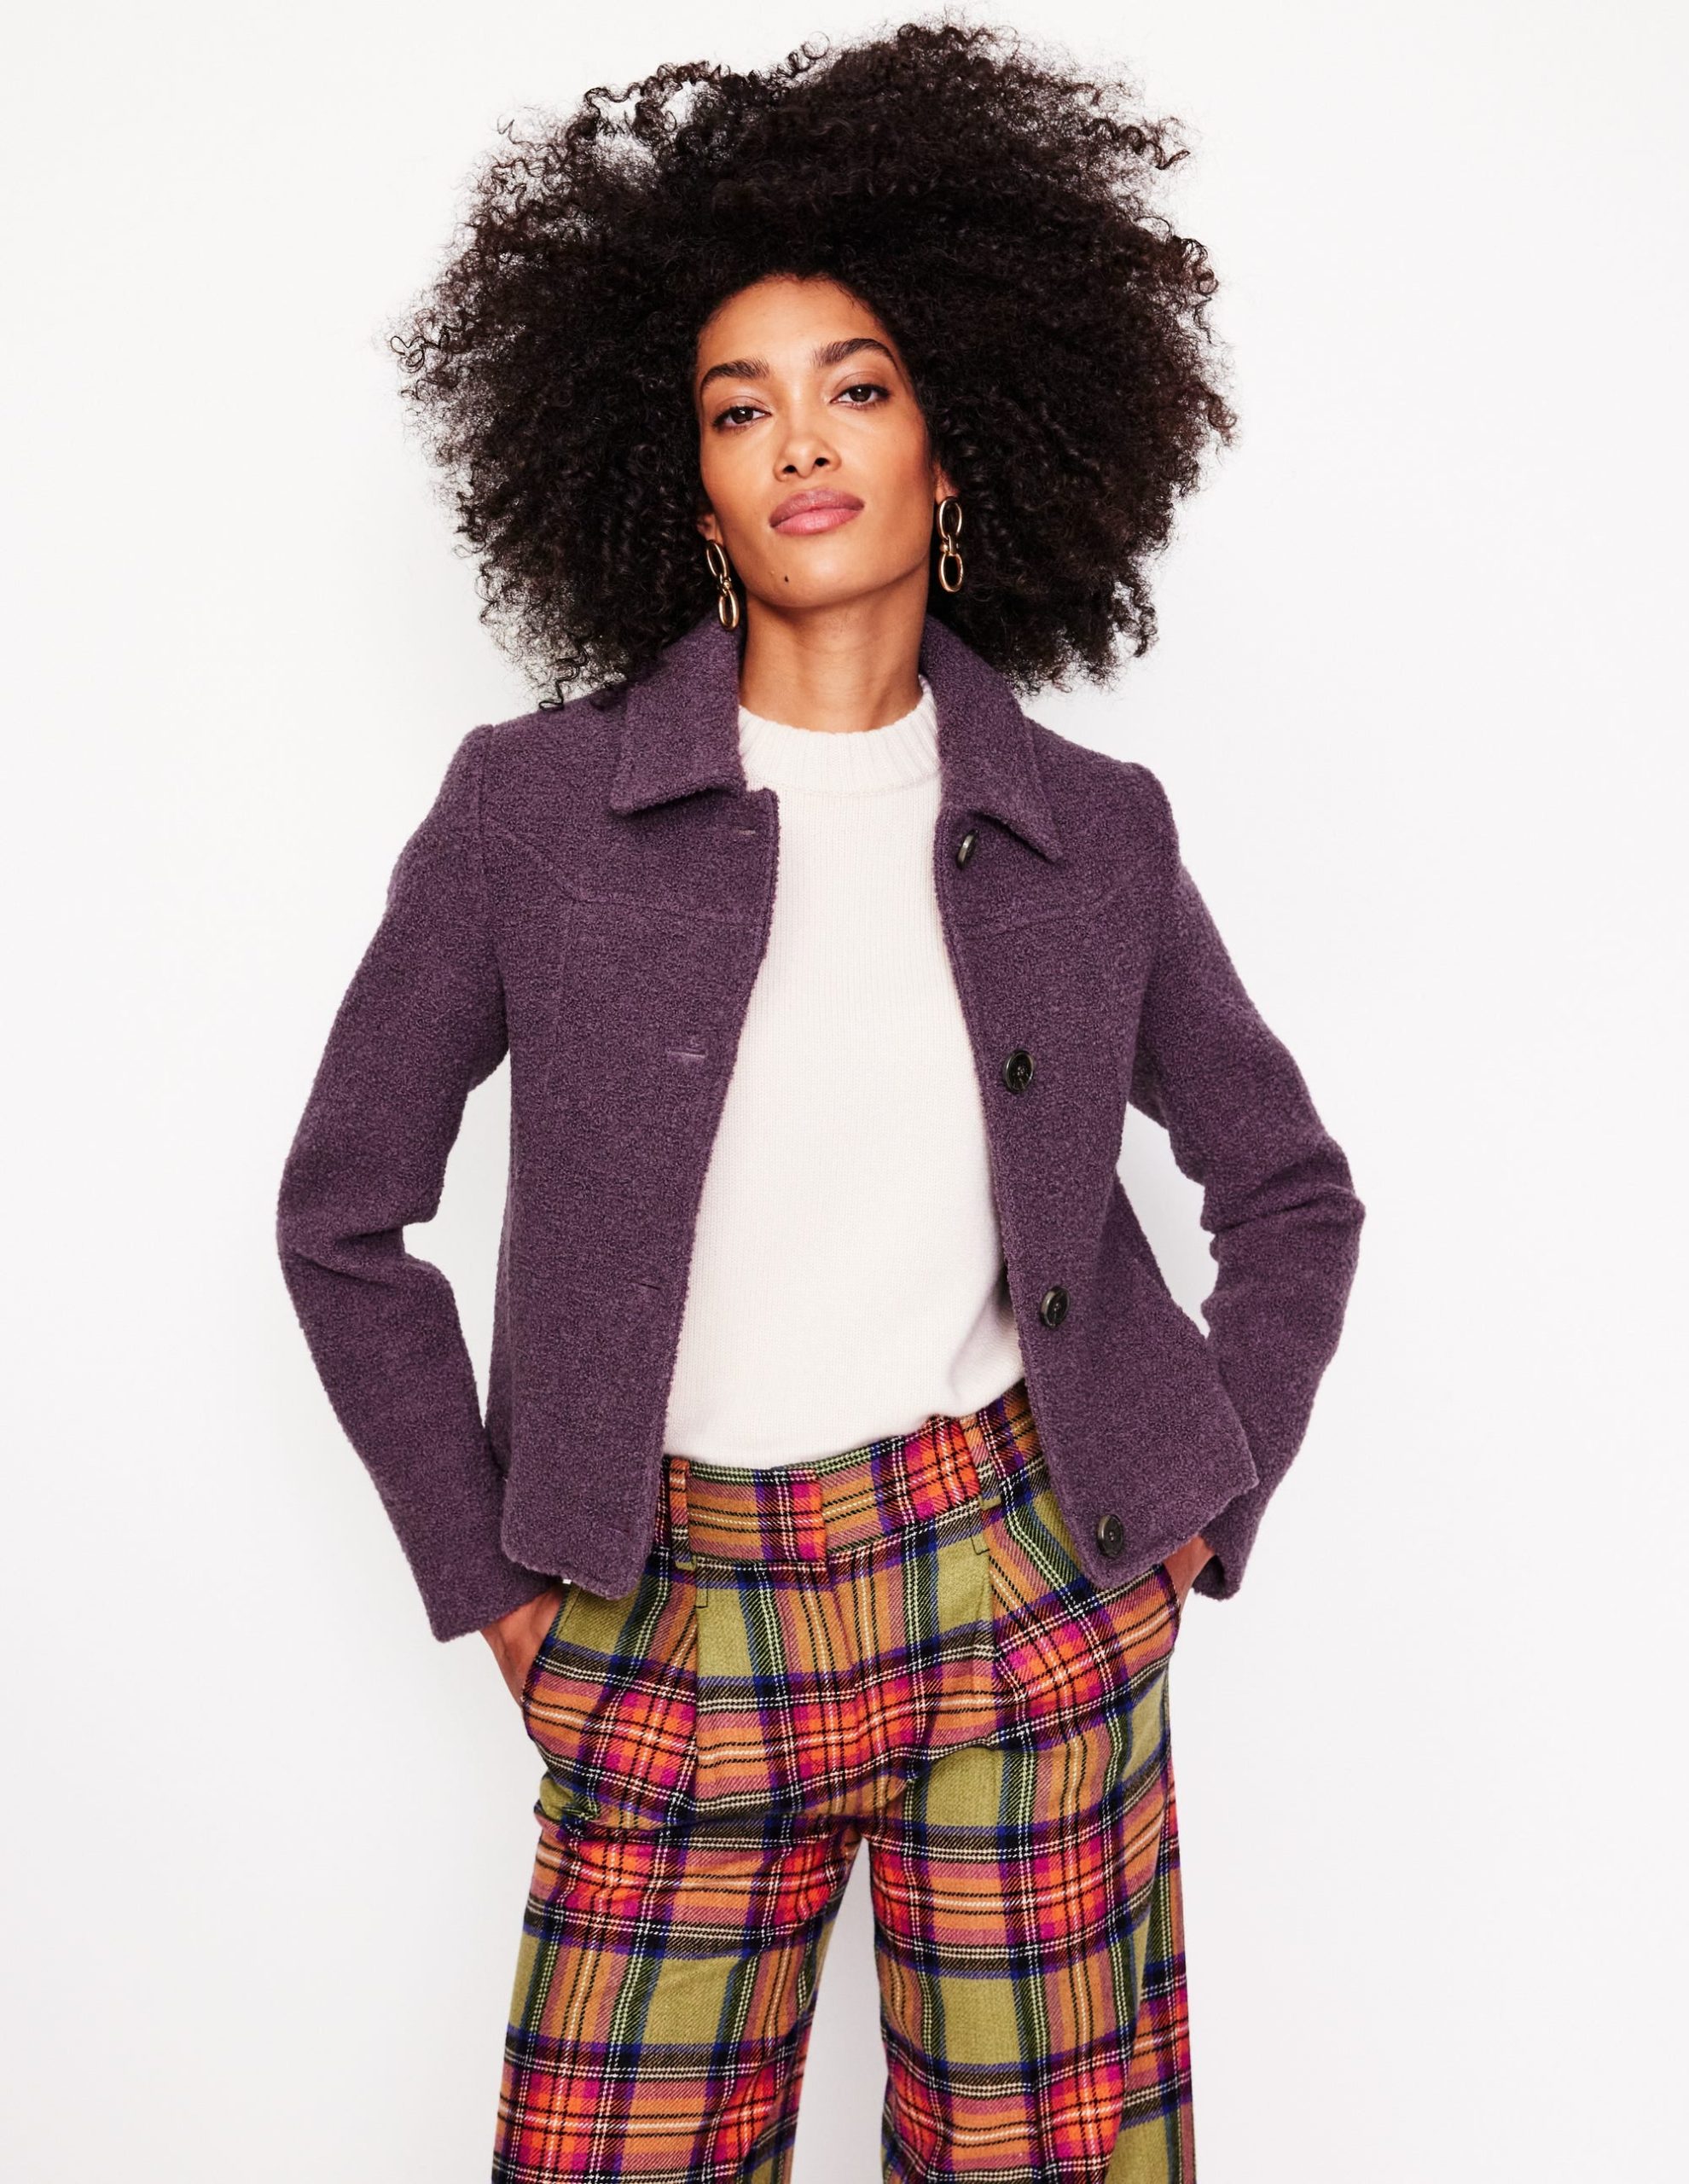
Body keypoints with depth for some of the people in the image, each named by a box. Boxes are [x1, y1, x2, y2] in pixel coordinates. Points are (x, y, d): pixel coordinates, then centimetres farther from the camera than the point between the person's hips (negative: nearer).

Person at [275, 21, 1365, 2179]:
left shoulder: (1092, 832, 2)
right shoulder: (536, 803, -3)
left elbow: (1291, 1190, 14)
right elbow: (341, 1210, 5)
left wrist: (1201, 1508, 6)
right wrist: (486, 1573, 3)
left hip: (1028, 1596, 1)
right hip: (673, 1641, 0)